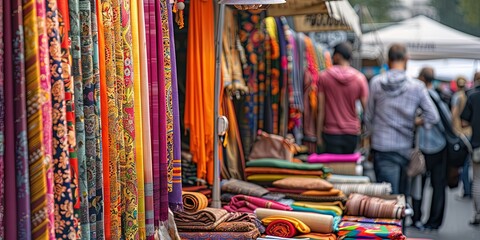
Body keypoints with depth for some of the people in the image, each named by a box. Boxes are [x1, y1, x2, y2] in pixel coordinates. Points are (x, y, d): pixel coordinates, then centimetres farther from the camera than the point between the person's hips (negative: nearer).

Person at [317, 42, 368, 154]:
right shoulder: (360, 78, -2)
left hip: (331, 133, -2)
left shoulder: (324, 76, -5)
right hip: (352, 132, 2)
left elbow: (321, 109, -5)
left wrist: (319, 134, 1)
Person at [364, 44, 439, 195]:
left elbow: (369, 116, 5)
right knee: (402, 193, 15)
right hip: (405, 148, 1)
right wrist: (414, 123, 13)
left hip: (382, 148, -1)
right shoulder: (417, 86, -4)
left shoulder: (376, 83, -3)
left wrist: (369, 137, 19)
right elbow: (433, 117, -5)